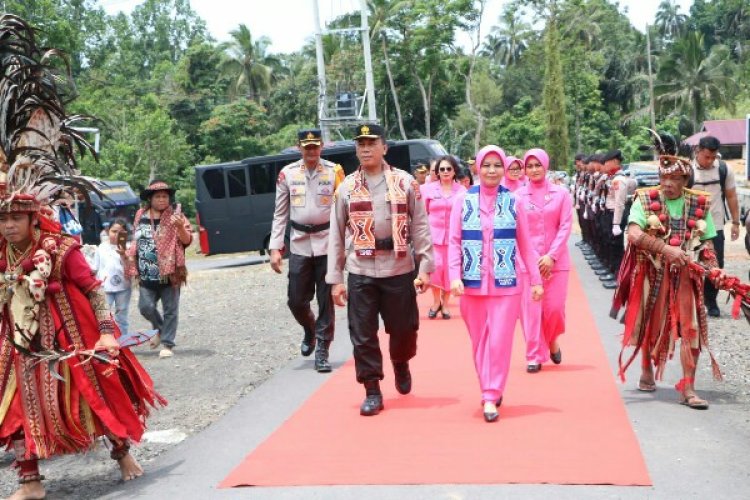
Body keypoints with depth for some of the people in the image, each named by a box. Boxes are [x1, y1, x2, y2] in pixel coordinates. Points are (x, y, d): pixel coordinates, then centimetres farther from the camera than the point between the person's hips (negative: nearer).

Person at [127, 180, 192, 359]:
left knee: (170, 309, 1)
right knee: (145, 307, -1)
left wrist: (180, 227, -27)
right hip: (147, 275, 3)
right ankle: (160, 329, 28)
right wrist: (134, 267, 19)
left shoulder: (175, 217, -1)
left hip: (169, 273, -3)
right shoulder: (140, 217, 9)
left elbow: (187, 240, -8)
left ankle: (167, 344, 11)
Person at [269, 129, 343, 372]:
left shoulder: (334, 172, -1)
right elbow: (280, 214, 6)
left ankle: (322, 351, 13)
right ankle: (310, 330, 36)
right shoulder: (287, 174, 3)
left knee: (326, 301, 2)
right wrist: (275, 248, 0)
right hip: (299, 245, 2)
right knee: (296, 300, 5)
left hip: (327, 243, -1)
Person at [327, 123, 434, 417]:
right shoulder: (346, 187, 6)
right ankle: (372, 392, 14)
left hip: (399, 270, -1)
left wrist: (425, 267, -6)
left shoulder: (405, 182, 2)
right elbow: (337, 235, 6)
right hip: (360, 272, 1)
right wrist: (335, 278, 2)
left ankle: (401, 364, 40)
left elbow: (419, 227, 1)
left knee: (403, 327, 8)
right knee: (362, 334, 1)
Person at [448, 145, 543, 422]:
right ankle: (490, 391, 24)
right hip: (473, 284, 1)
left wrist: (536, 280, 5)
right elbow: (454, 241, 0)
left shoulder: (512, 201, 3)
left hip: (506, 284, -1)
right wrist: (455, 276, -11)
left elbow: (525, 244, 5)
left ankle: (491, 397, 3)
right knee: (479, 341, 9)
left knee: (499, 340, -5)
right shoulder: (463, 200, 1)